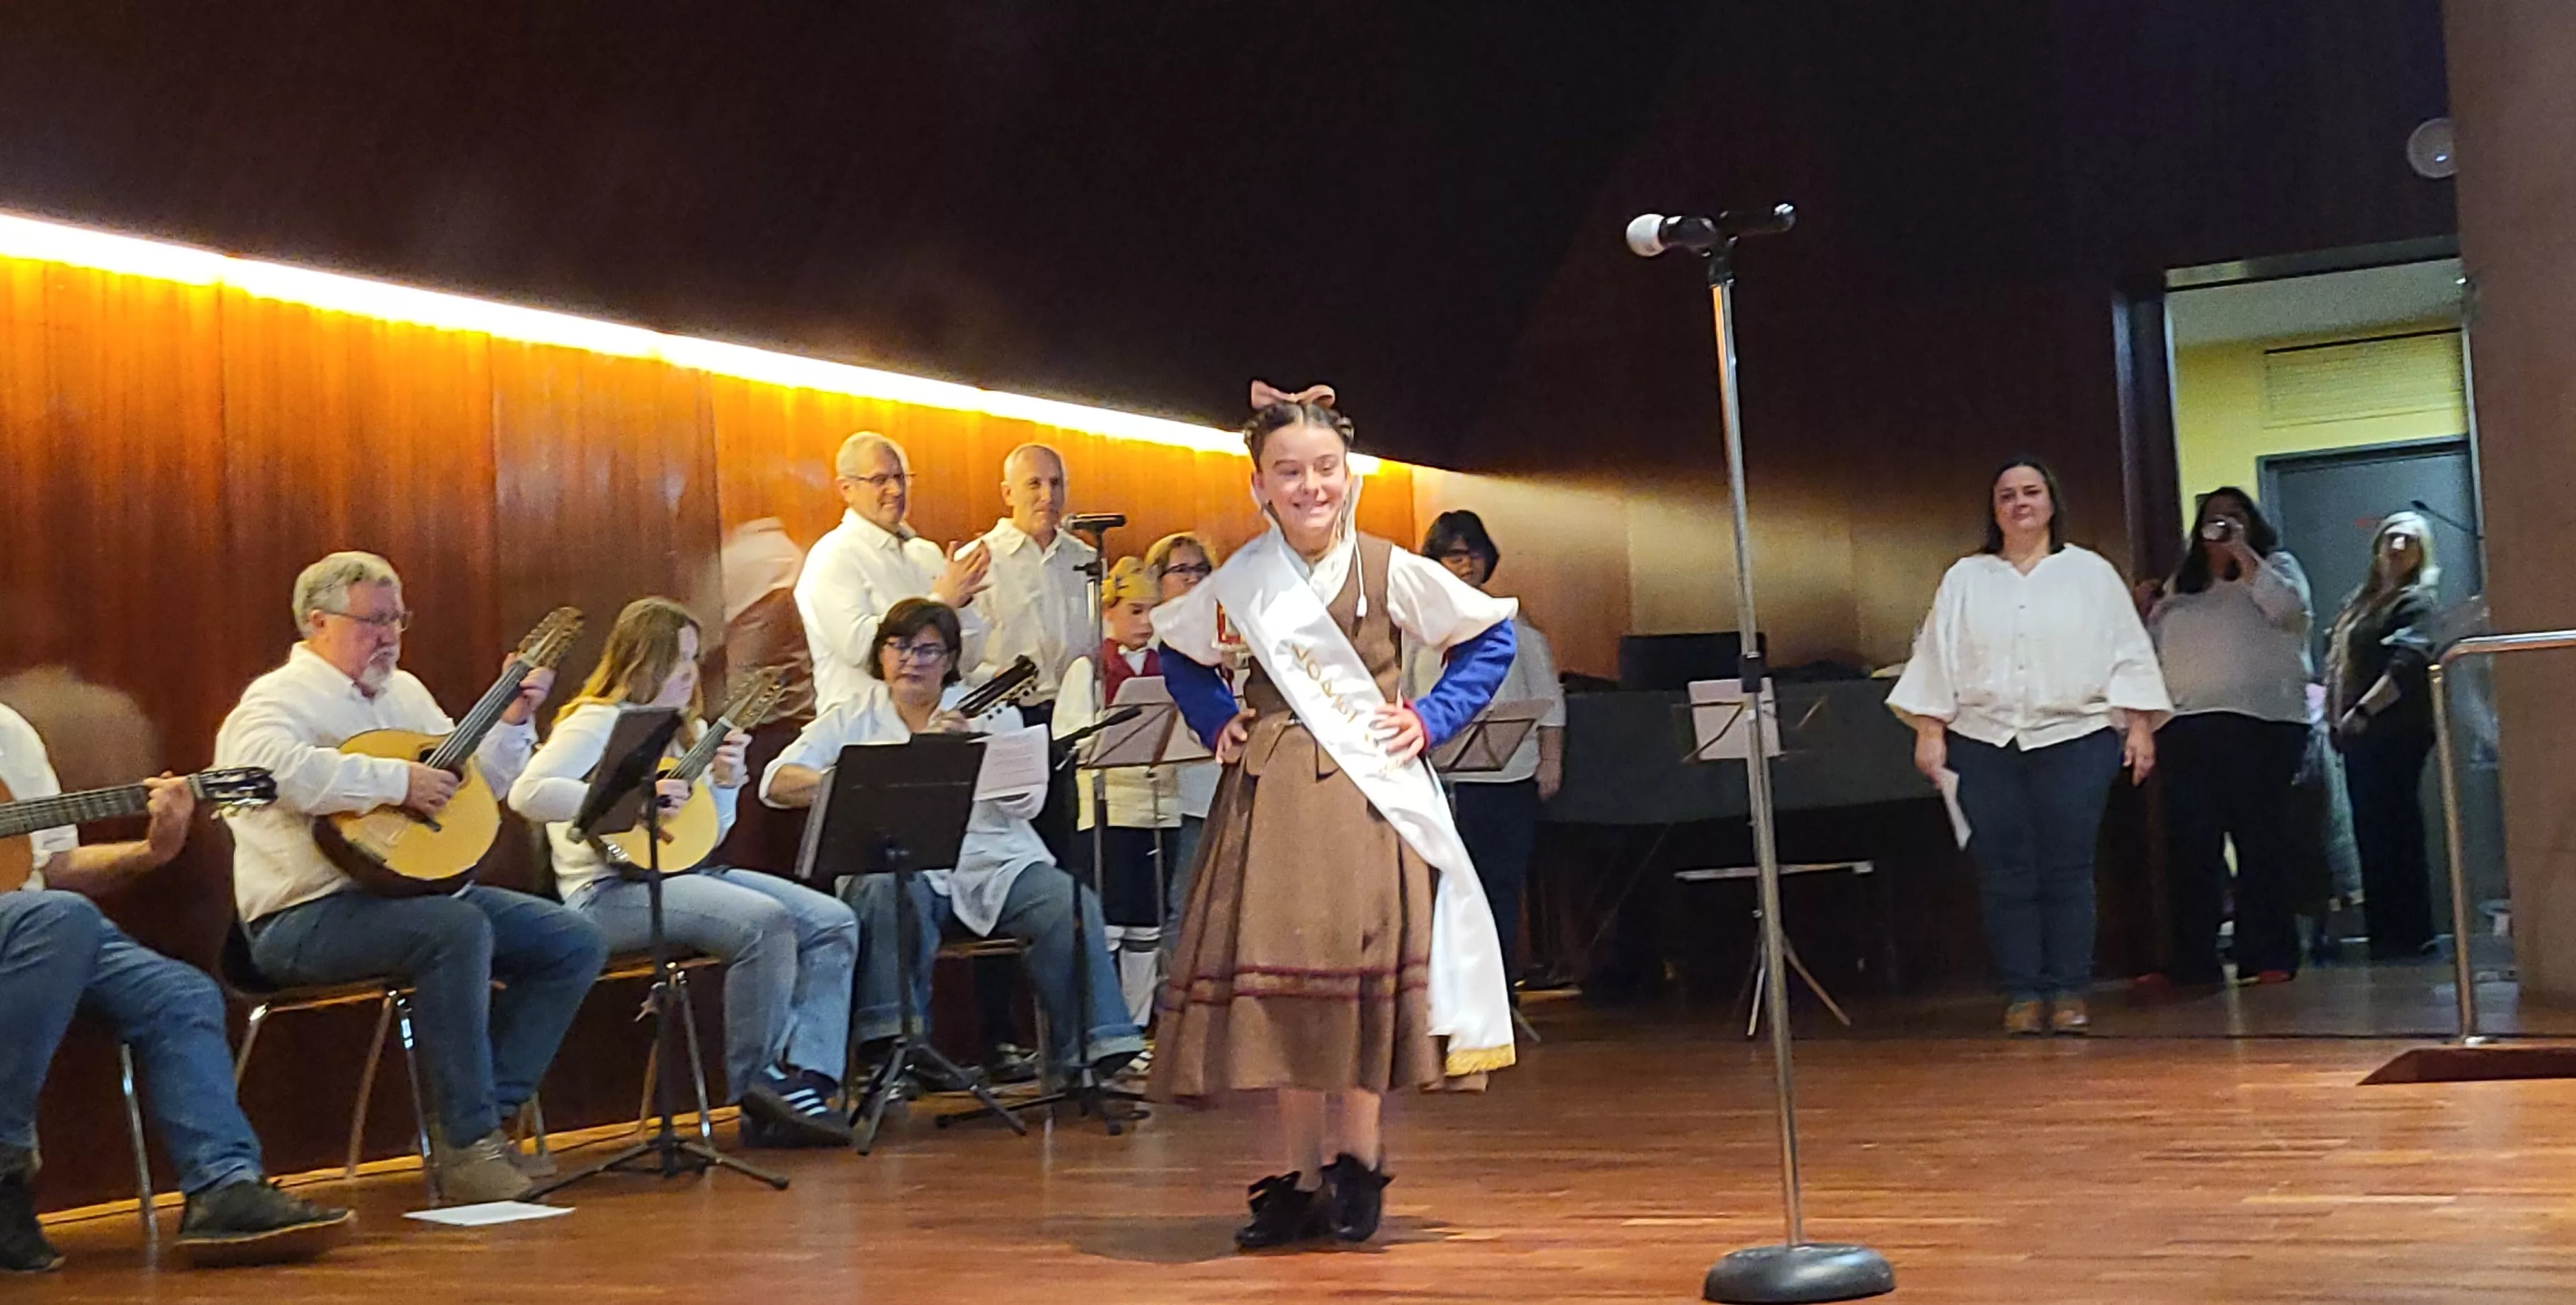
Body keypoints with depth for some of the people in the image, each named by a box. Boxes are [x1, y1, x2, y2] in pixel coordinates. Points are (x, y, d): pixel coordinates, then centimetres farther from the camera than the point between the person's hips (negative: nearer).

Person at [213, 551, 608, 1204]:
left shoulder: (405, 691, 20)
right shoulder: (280, 698, -7)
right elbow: (272, 766, -32)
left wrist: (514, 717, 8)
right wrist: (398, 780, -29)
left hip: (419, 887, 9)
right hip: (310, 916, -9)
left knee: (576, 943, -3)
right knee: (458, 929, -36)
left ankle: (487, 1114, -4)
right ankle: (466, 1146, -27)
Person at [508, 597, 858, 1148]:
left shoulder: (687, 731, 19)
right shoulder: (599, 722, -6)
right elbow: (528, 793, -21)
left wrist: (725, 784, 2)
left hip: (684, 872, 9)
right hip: (612, 889, -9)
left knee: (834, 922, -7)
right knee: (765, 921, -30)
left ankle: (803, 1076, -18)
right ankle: (758, 1092, -16)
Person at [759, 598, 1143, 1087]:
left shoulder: (990, 713, 16)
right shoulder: (852, 720, 16)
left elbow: (1024, 803, 2)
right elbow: (776, 782, 3)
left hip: (992, 859, 1)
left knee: (1072, 906, -24)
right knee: (887, 892, -36)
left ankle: (1094, 1049, -19)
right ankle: (893, 1048, -33)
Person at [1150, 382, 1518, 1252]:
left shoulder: (1391, 571, -2)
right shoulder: (1240, 579, 3)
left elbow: (1491, 636, 7)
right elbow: (1178, 653, 21)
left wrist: (1431, 718, -1)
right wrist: (1216, 722, 7)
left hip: (1369, 792, -2)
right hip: (1271, 796, 2)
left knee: (1361, 972, -7)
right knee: (1275, 972, -1)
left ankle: (1356, 1164, 7)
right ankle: (1296, 1178, 9)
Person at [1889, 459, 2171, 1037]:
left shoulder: (2091, 574, 7)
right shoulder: (1964, 580, 10)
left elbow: (2127, 653, 4)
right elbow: (1938, 657, 7)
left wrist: (2140, 727, -4)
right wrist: (1929, 732, 0)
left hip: (2073, 737, -1)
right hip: (1985, 743, 1)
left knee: (2067, 870, -1)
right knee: (2005, 874, 0)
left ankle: (2068, 991, 5)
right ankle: (2021, 993, 6)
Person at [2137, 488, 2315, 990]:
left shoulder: (2275, 566, 11)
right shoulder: (2180, 585, 23)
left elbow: (2286, 608, -10)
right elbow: (2156, 649, 25)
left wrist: (2242, 553, -7)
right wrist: (2151, 613, 8)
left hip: (2259, 722, -4)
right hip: (2186, 725, 4)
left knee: (2262, 841, -5)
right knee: (2190, 846, 0)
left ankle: (2269, 957, -1)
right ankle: (2192, 961, 1)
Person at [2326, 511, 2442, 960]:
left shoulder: (2415, 601, -4)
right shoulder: (2361, 600, 19)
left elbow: (2408, 664, -17)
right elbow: (2338, 659, 23)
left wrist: (2363, 711, -20)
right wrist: (2336, 713, 11)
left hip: (2395, 732, -8)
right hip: (2360, 733, 8)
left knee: (2391, 828, -8)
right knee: (2370, 831, 8)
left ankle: (2409, 935, -4)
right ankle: (2385, 932, 13)